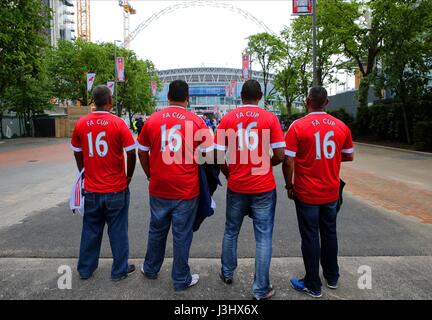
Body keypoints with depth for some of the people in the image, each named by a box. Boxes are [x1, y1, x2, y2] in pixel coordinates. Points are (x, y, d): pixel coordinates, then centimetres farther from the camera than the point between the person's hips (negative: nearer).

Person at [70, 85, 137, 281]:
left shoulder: (81, 123, -1)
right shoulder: (118, 123, -13)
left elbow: (77, 153, 9)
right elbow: (131, 153, -12)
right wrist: (128, 176, 3)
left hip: (91, 189, 4)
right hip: (116, 190, -3)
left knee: (90, 230, 18)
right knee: (117, 230, 10)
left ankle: (85, 269, 33)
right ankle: (119, 270, 22)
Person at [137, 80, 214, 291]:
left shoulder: (152, 120, 0)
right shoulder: (196, 121, -8)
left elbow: (142, 153, 8)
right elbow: (210, 155, -5)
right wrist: (199, 174, 12)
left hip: (158, 189, 3)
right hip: (186, 190, -3)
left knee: (157, 230, 21)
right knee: (182, 235, 9)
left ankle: (150, 269, 40)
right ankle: (181, 280, 24)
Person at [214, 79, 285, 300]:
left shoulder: (228, 118, -1)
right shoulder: (270, 118, -5)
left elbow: (218, 155, -3)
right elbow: (280, 155, -8)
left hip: (236, 187, 2)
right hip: (264, 188, -2)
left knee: (231, 232, 21)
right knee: (263, 238, 8)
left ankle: (227, 273, 38)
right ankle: (261, 289, 17)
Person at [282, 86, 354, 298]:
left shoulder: (298, 126, -14)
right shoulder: (341, 126, -1)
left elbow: (288, 162, -16)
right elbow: (349, 156, 10)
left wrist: (289, 186, -2)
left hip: (307, 193, -4)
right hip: (331, 192, 4)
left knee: (310, 237, 6)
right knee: (329, 233, 19)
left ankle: (313, 285, 19)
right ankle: (332, 277, 36)